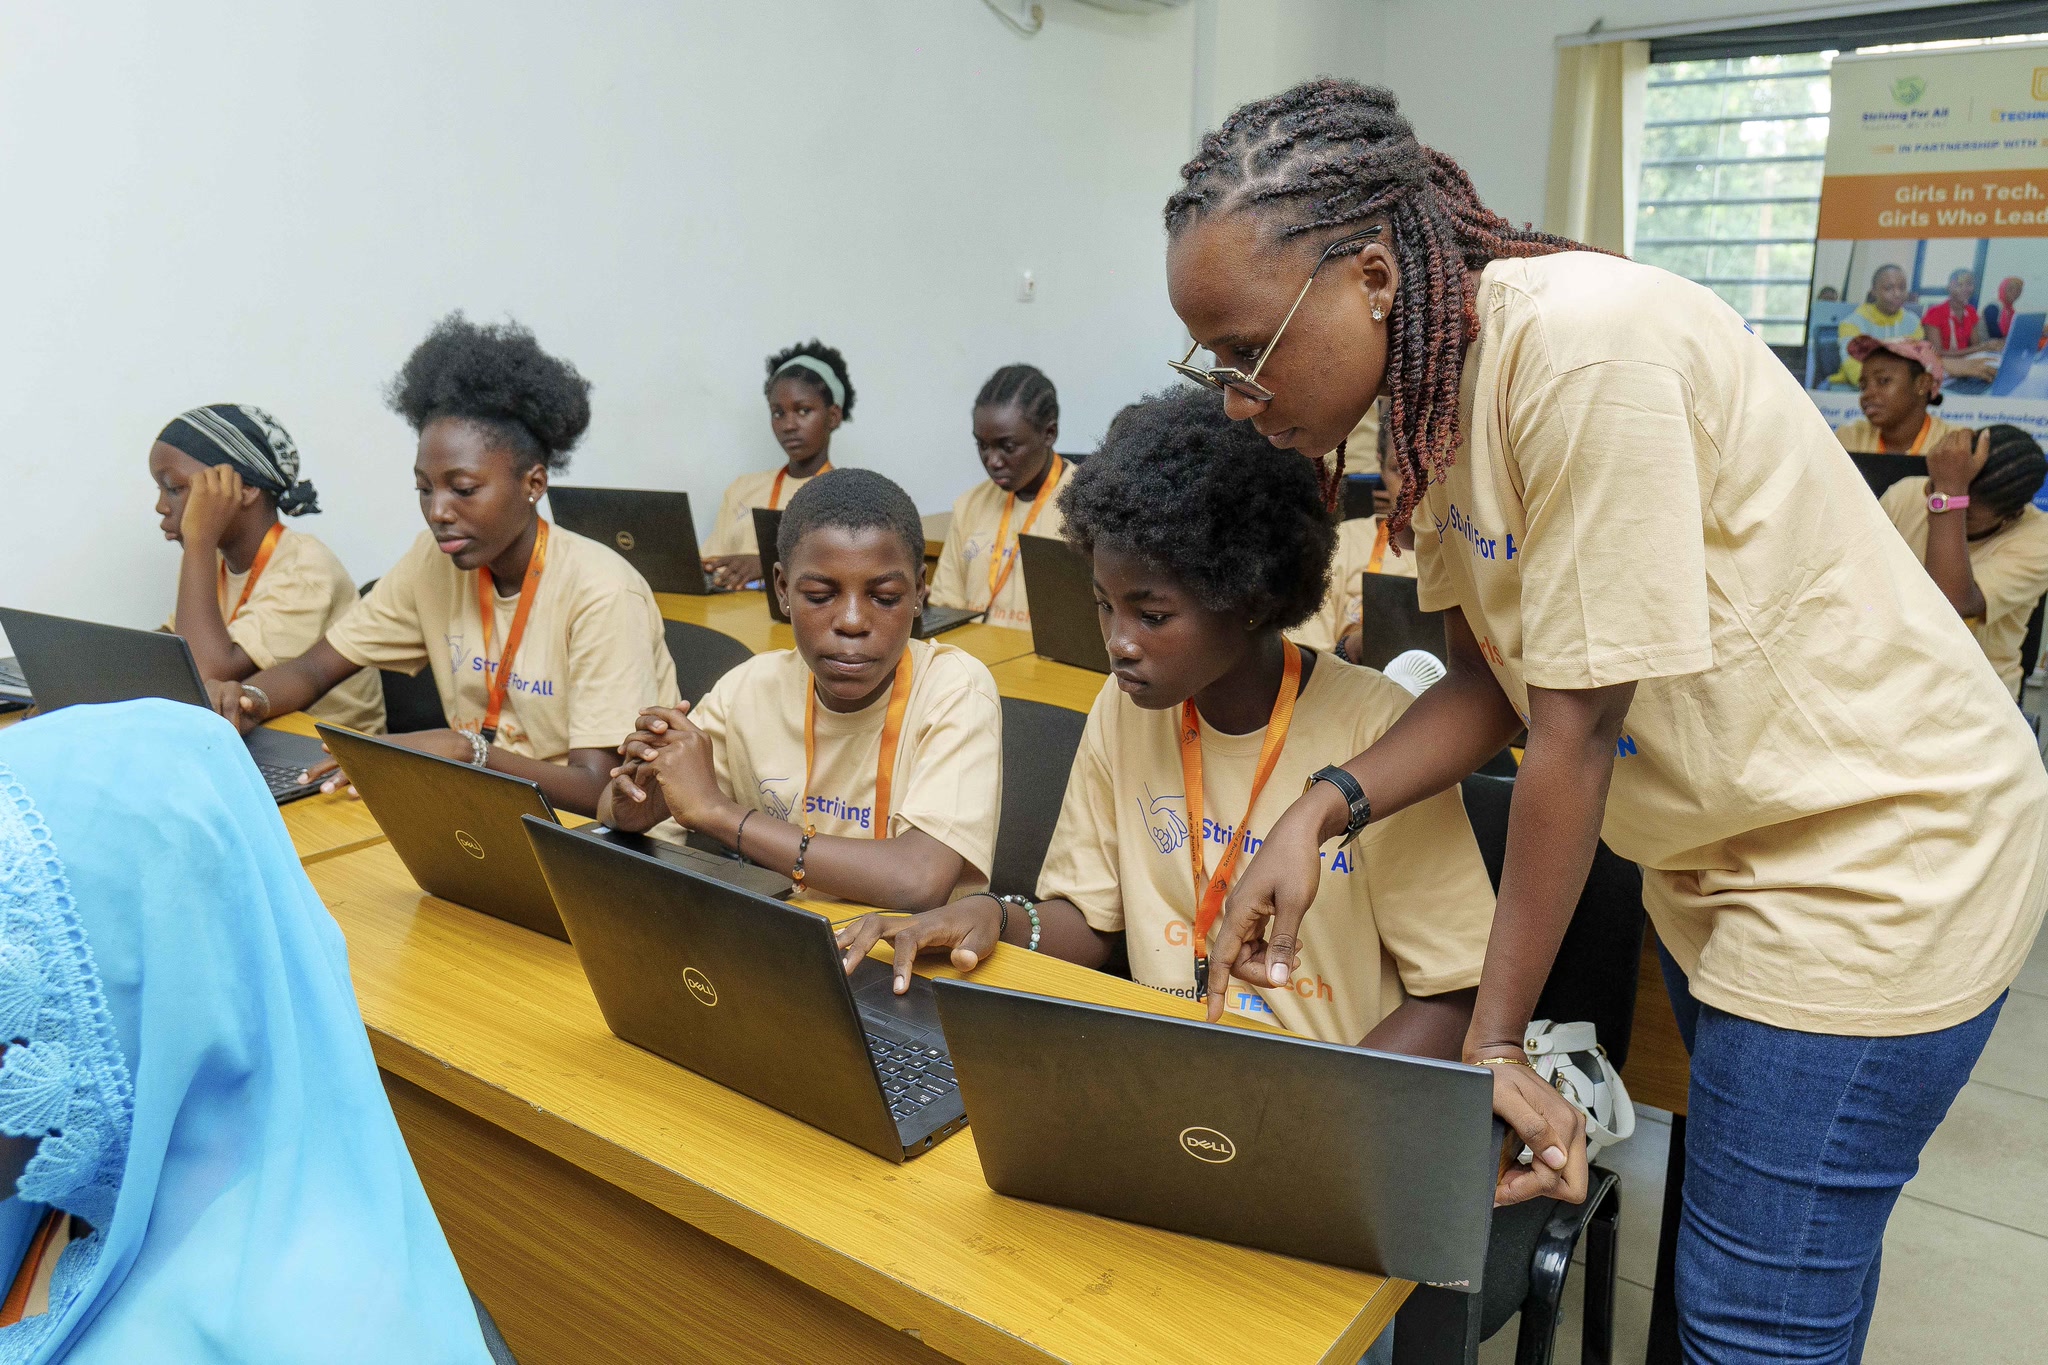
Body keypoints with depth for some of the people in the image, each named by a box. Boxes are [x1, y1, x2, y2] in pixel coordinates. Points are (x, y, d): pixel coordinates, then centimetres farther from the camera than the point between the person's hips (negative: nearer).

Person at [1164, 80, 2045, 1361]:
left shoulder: (1586, 348, -30)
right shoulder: (1432, 383, -4)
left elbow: (1575, 734, -26)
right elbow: (1494, 684, -1)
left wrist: (1496, 1037, -17)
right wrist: (1325, 811, -16)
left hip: (1878, 849, -8)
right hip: (1721, 851, 8)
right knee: (1725, 1213, 23)